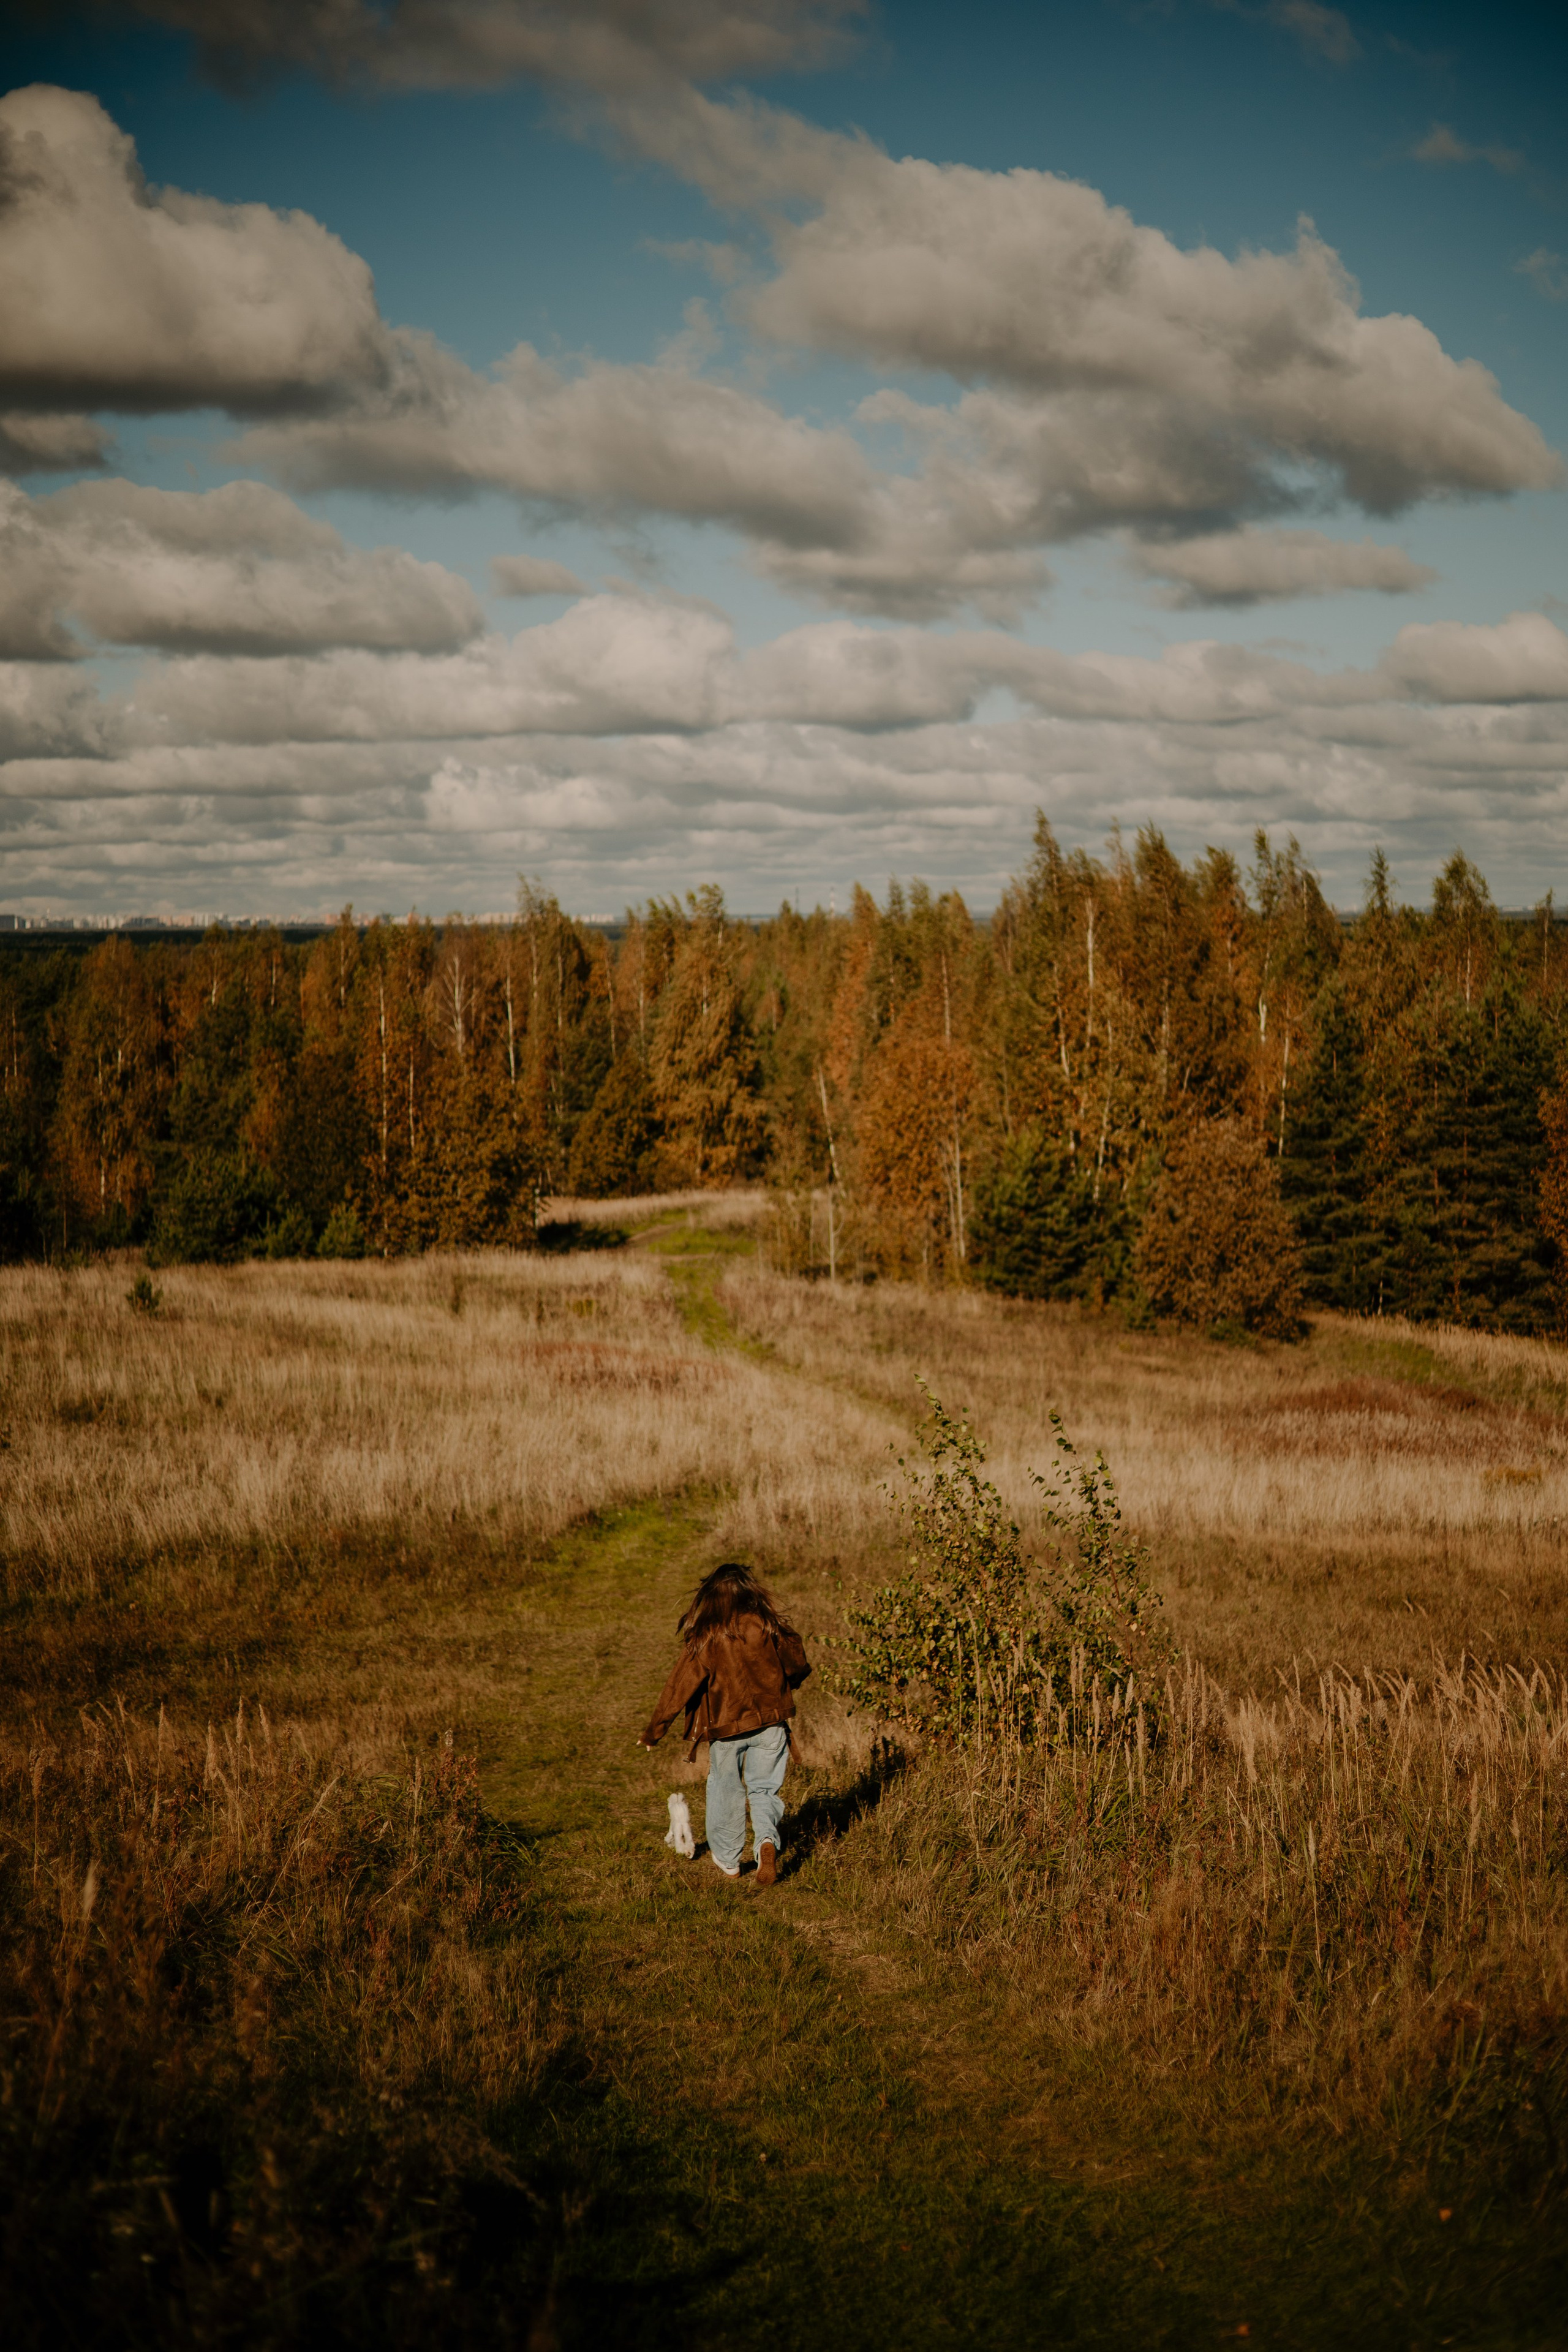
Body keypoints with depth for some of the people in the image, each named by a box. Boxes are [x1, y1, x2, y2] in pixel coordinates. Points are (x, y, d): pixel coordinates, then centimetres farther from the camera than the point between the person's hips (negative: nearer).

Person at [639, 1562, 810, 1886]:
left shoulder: (705, 1640, -13)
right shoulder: (769, 1629, -8)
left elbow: (680, 1686, -10)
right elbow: (797, 1666, 6)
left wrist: (654, 1731, -1)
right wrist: (782, 1688, 31)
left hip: (726, 1727, -1)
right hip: (769, 1725, 1)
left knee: (725, 1791, 18)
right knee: (764, 1789, 9)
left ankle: (728, 1860, 28)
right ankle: (767, 1840, -19)